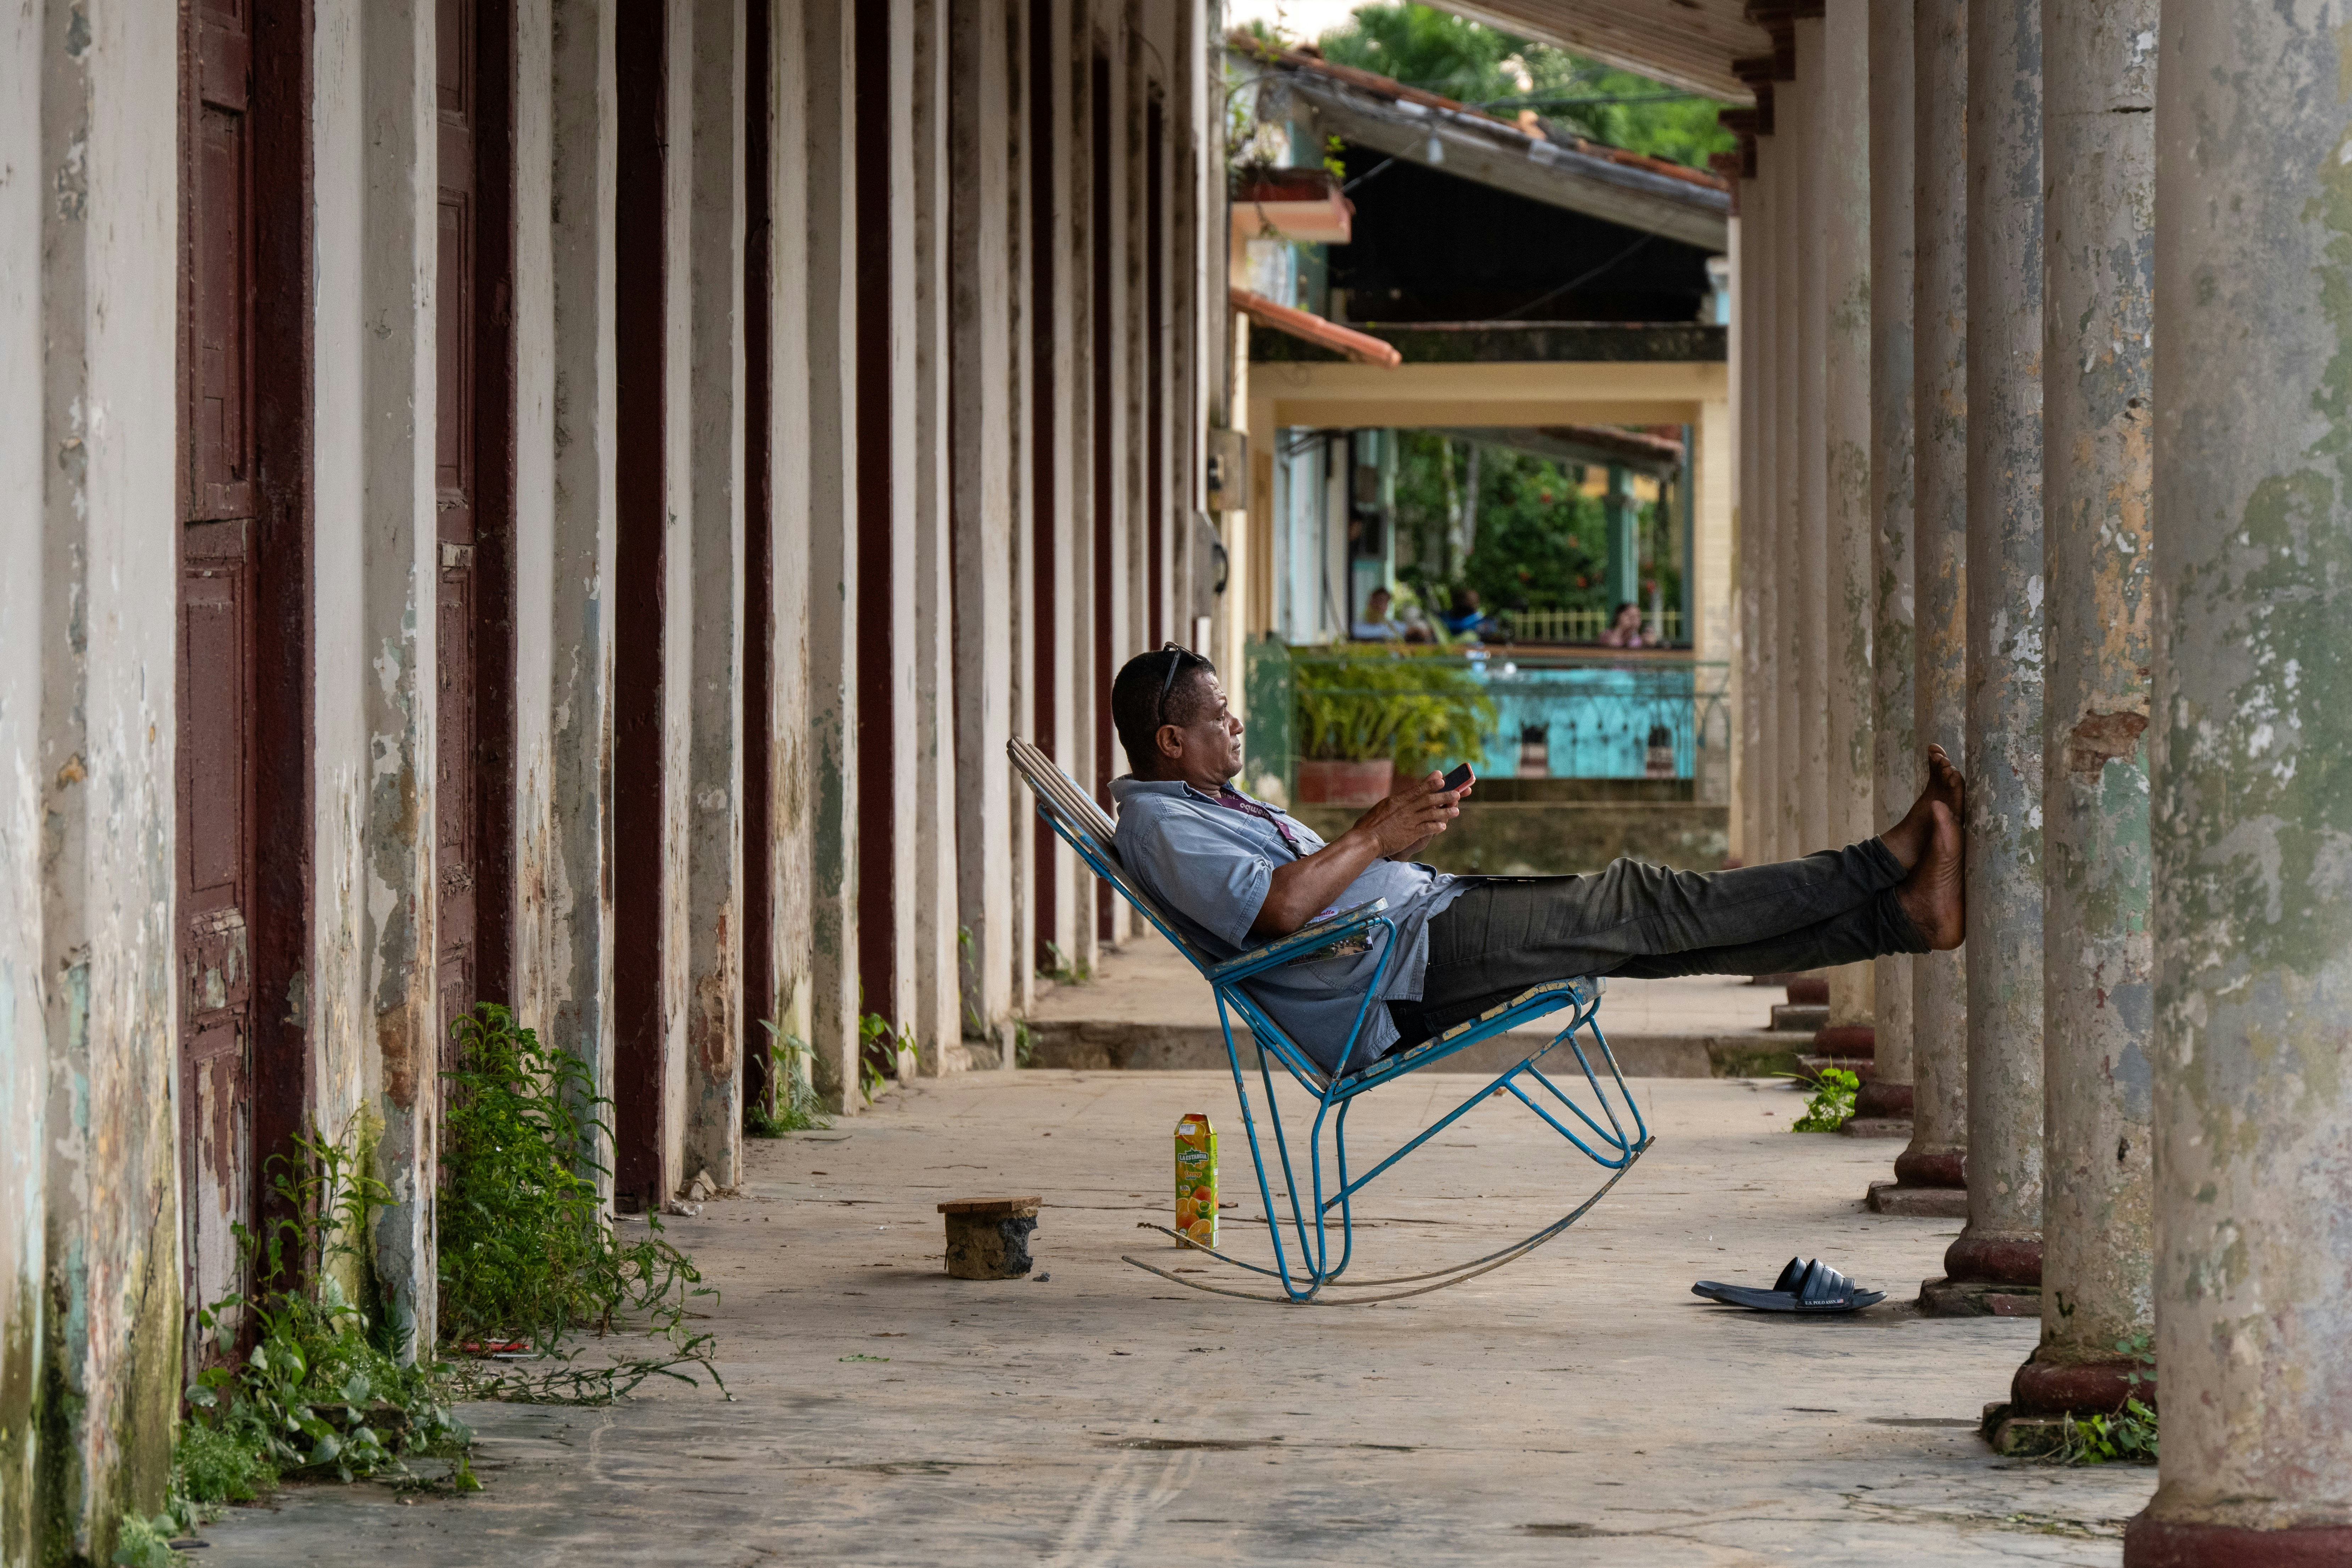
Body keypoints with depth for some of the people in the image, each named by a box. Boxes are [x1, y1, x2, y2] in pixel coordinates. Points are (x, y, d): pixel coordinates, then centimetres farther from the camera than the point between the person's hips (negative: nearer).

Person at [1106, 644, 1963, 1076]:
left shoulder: (1211, 805, 24)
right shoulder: (1156, 823, -10)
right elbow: (1278, 905, -26)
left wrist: (1401, 835, 9)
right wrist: (1374, 838, -14)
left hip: (1426, 912, 10)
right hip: (1405, 963, -10)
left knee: (1648, 926, -1)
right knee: (1637, 908, -12)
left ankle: (1898, 912, -6)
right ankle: (1892, 867, -10)